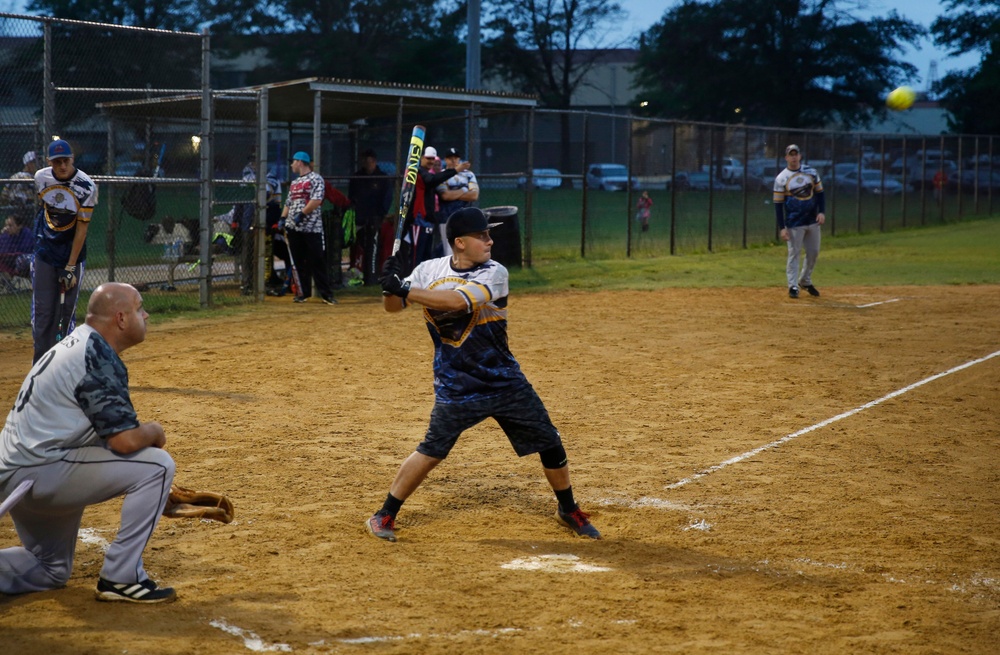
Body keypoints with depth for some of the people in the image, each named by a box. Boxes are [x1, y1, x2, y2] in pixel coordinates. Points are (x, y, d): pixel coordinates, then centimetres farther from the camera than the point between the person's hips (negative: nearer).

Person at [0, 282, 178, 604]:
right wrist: (154, 432, -1)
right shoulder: (99, 359, -16)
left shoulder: (75, 344, 15)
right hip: (39, 475, -11)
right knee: (157, 464, -13)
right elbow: (126, 440, -22)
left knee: (52, 572, 27)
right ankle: (121, 577, -9)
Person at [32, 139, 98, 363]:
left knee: (67, 309, 1)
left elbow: (81, 228, -16)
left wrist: (71, 267, -17)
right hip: (45, 250, 3)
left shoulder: (86, 186, -18)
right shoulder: (41, 178, -7)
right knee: (42, 310, 0)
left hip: (72, 252, -2)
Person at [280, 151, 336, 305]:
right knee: (299, 261, 7)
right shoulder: (294, 183, 19)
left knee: (317, 261, -8)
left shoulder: (315, 179, -4)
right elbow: (288, 203, 22)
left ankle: (326, 293, -5)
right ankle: (304, 292, 13)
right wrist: (282, 219, 8)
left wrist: (302, 214, -19)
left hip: (311, 228, -7)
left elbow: (316, 200, -15)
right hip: (293, 228, 7)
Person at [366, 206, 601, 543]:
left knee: (549, 443, 6)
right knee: (431, 451, -7)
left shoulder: (494, 273, -12)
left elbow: (458, 301, -28)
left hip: (506, 381, 1)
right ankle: (384, 515, 9)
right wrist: (391, 285, -25)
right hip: (456, 386, -1)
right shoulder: (430, 271, -5)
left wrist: (405, 291, -34)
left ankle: (568, 509, 29)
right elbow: (392, 306, -2)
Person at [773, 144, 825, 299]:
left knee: (813, 252, 11)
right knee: (794, 254, -3)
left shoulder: (811, 172, 4)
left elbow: (819, 193, 10)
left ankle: (805, 281, 28)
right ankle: (793, 286, 4)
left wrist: (821, 211, -6)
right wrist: (782, 228, -11)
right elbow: (778, 204, -6)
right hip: (794, 224, -4)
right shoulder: (781, 179, -6)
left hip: (813, 221, 4)